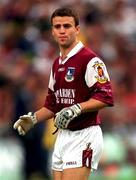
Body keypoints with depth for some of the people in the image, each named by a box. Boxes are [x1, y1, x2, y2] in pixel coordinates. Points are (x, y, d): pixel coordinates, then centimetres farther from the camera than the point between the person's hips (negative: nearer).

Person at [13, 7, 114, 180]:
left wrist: (76, 109, -27)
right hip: (62, 137, 9)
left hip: (84, 136, -9)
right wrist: (33, 118, 10)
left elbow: (105, 97, -19)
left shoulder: (90, 60, -11)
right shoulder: (57, 64, 18)